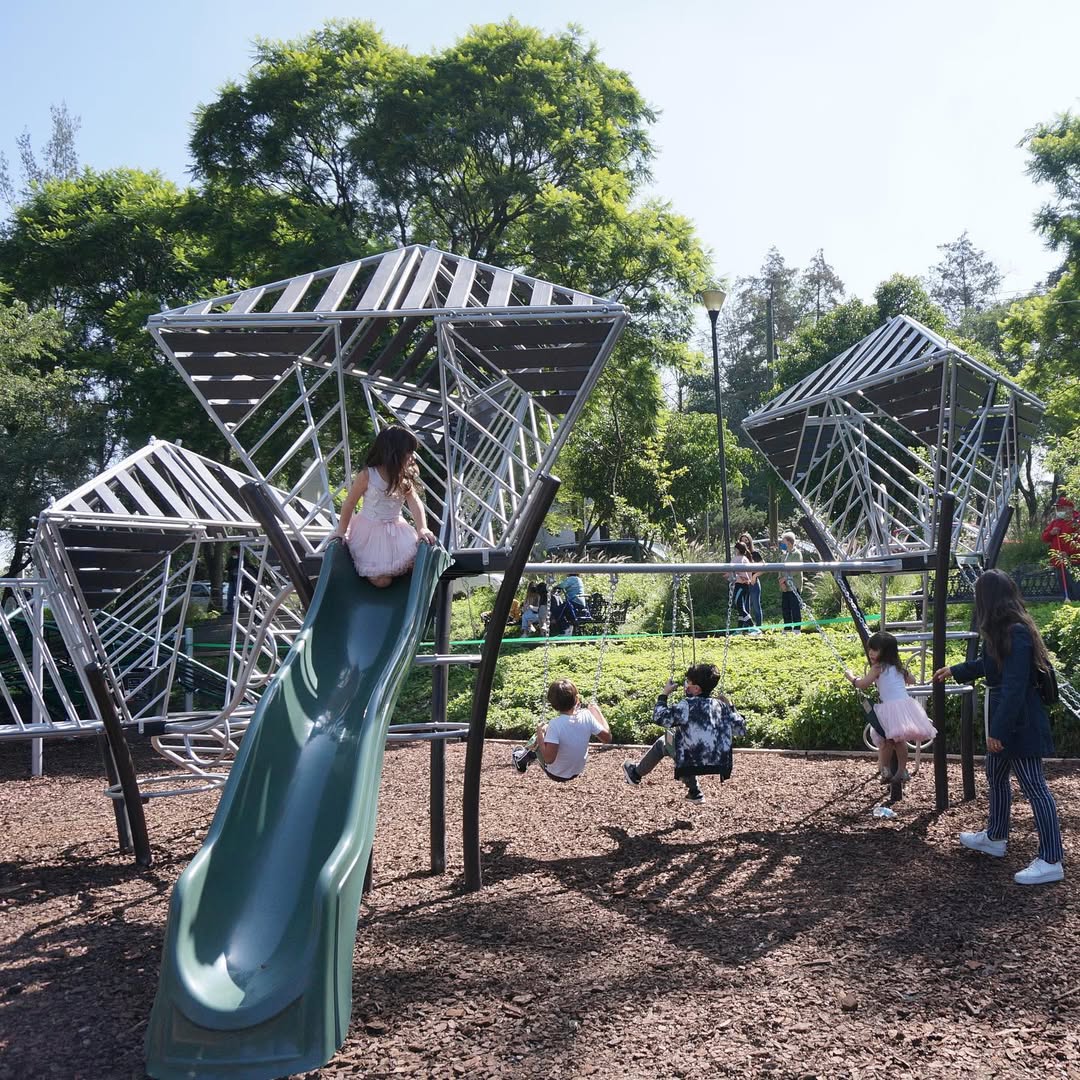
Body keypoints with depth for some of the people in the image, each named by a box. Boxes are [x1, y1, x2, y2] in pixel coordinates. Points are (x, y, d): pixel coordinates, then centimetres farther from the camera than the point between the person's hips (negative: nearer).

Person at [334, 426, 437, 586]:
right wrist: (342, 531, -3)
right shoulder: (366, 476, -17)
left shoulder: (405, 477, -4)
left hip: (397, 529, 4)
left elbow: (414, 502, -16)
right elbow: (350, 503, -5)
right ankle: (366, 569, 23)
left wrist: (422, 528, -32)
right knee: (382, 580, -11)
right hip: (371, 531, -4)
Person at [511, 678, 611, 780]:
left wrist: (540, 734, -20)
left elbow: (549, 759, -34)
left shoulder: (555, 724, -32)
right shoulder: (586, 716, -21)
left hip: (555, 774, -4)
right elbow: (607, 737, -9)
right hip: (576, 772, 4)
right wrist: (596, 711, 0)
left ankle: (522, 758, 35)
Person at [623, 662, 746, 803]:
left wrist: (664, 695, 0)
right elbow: (741, 729, 12)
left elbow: (659, 717, -14)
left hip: (694, 764, -6)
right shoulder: (721, 706, 4)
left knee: (663, 742, 19)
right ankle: (694, 792, 38)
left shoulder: (688, 705, -13)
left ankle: (636, 773, 37)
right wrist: (729, 707, 21)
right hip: (720, 766, 6)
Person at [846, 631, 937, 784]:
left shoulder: (878, 668, -3)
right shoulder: (898, 667, 19)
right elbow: (911, 680, 35)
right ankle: (902, 771, 17)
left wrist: (851, 676, 14)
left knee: (887, 740, 0)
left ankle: (885, 770, 3)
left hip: (890, 707, -7)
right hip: (906, 703, 7)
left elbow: (862, 685, -3)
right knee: (900, 740, 13)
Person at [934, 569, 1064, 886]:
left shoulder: (1016, 633, -22)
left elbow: (1015, 687, -25)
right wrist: (954, 671, 41)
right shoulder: (1002, 631, 9)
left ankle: (1050, 862, 0)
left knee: (1033, 786, -5)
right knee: (996, 776, 21)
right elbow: (987, 664, 27)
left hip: (1020, 721, -10)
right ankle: (995, 838, 38)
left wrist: (999, 730, -22)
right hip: (1004, 717, 10)